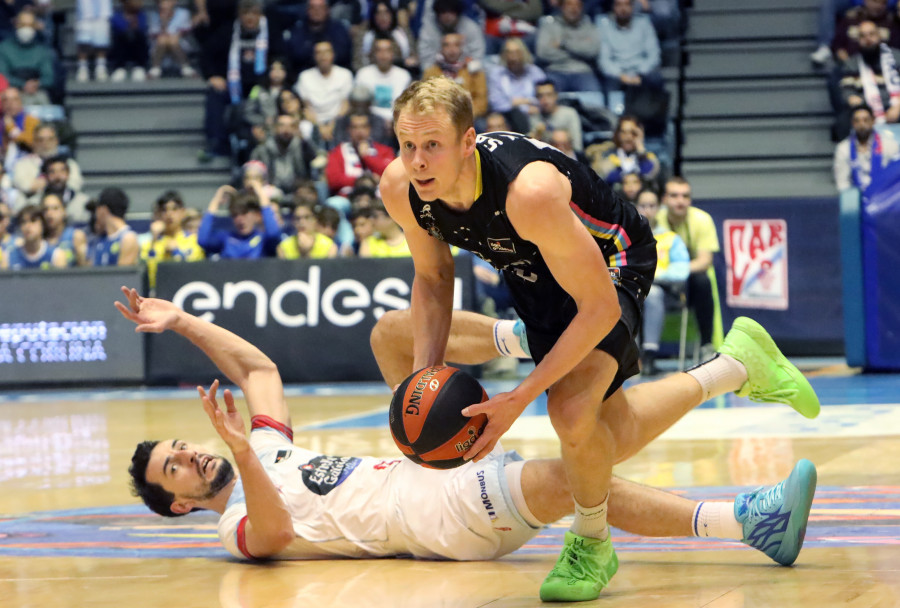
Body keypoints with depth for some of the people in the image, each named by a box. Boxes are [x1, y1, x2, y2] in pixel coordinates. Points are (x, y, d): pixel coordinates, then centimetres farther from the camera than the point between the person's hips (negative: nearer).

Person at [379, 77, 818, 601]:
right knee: (613, 440, 17)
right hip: (532, 271, 7)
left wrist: (520, 398, -36)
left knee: (572, 410, -31)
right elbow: (433, 275, -3)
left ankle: (592, 547, -2)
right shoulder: (400, 189, -25)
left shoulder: (528, 193, -43)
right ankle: (734, 367, 43)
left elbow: (599, 308, -34)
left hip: (611, 262, -7)